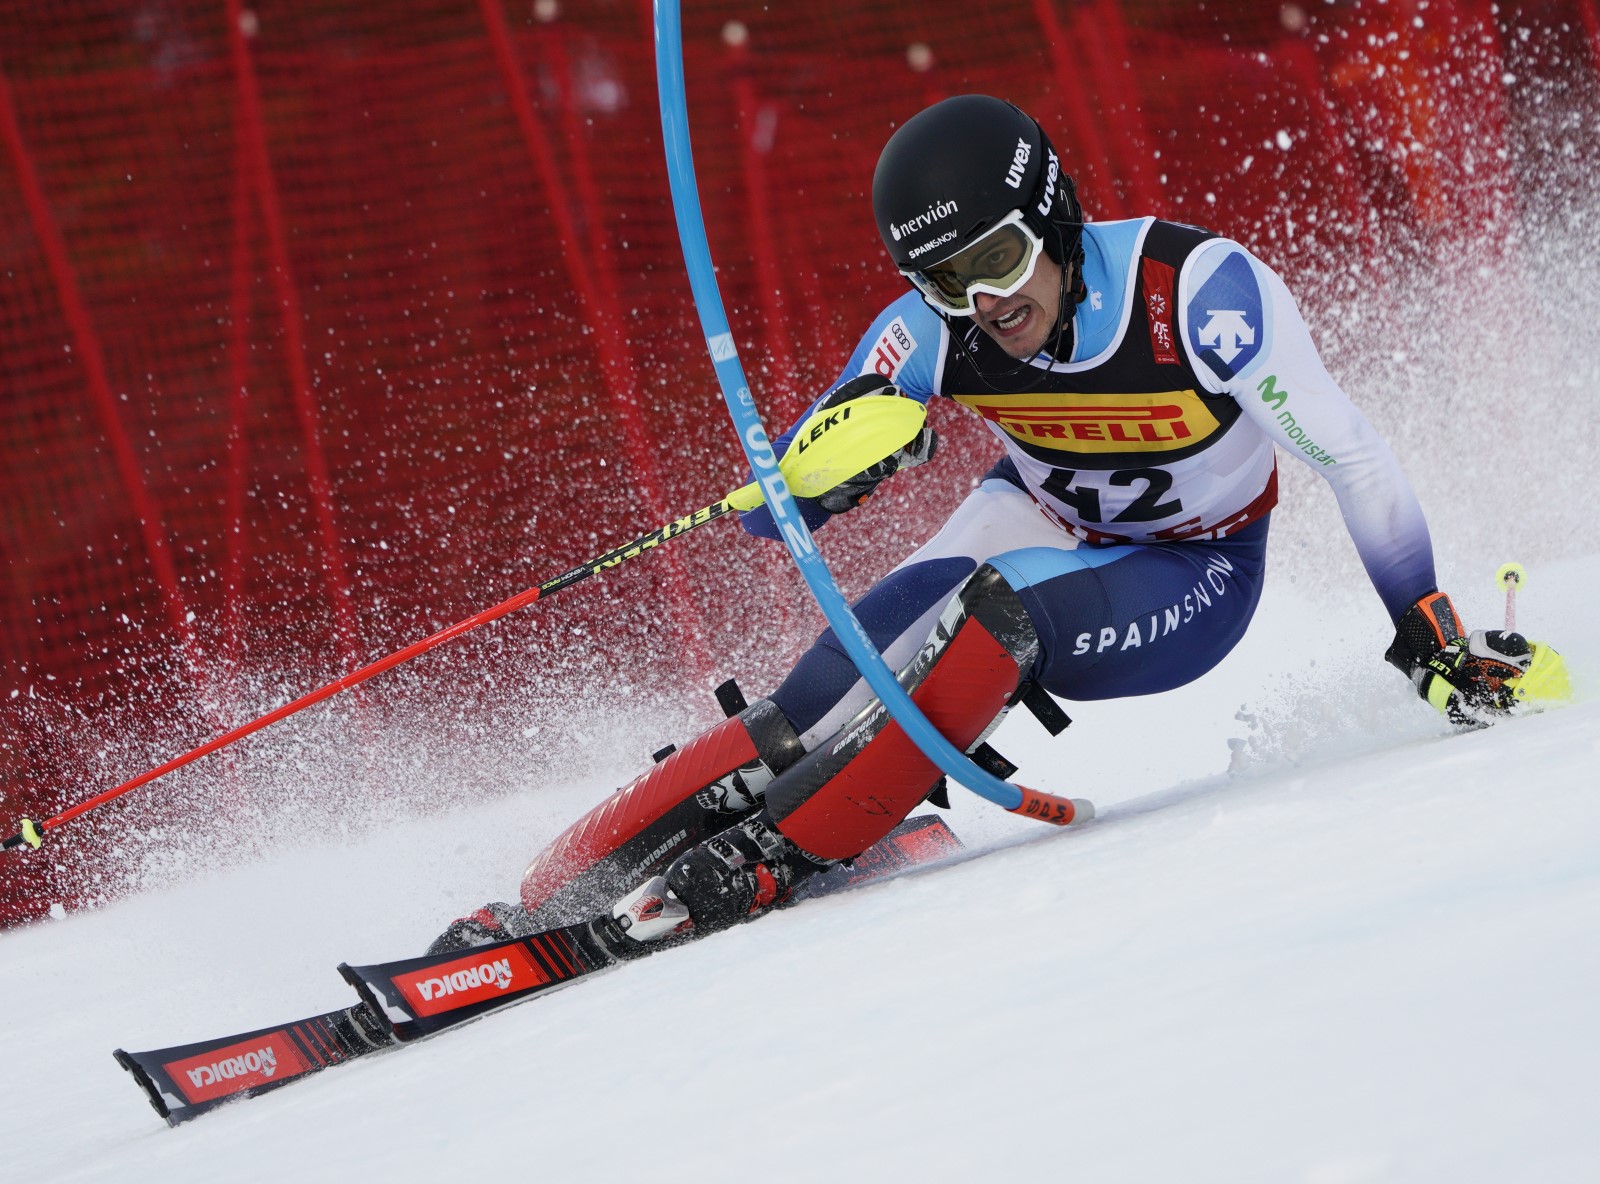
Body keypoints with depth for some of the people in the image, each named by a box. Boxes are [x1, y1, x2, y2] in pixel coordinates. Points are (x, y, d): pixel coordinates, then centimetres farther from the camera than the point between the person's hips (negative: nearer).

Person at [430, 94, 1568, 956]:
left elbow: (1348, 454, -25)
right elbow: (774, 506, -20)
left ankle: (769, 860, -31)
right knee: (870, 647, -25)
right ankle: (565, 883, -27)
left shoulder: (1197, 289, -32)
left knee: (1000, 608, -34)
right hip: (1042, 522, 3)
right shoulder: (938, 337, -21)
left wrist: (1432, 630, -22)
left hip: (1190, 581, -3)